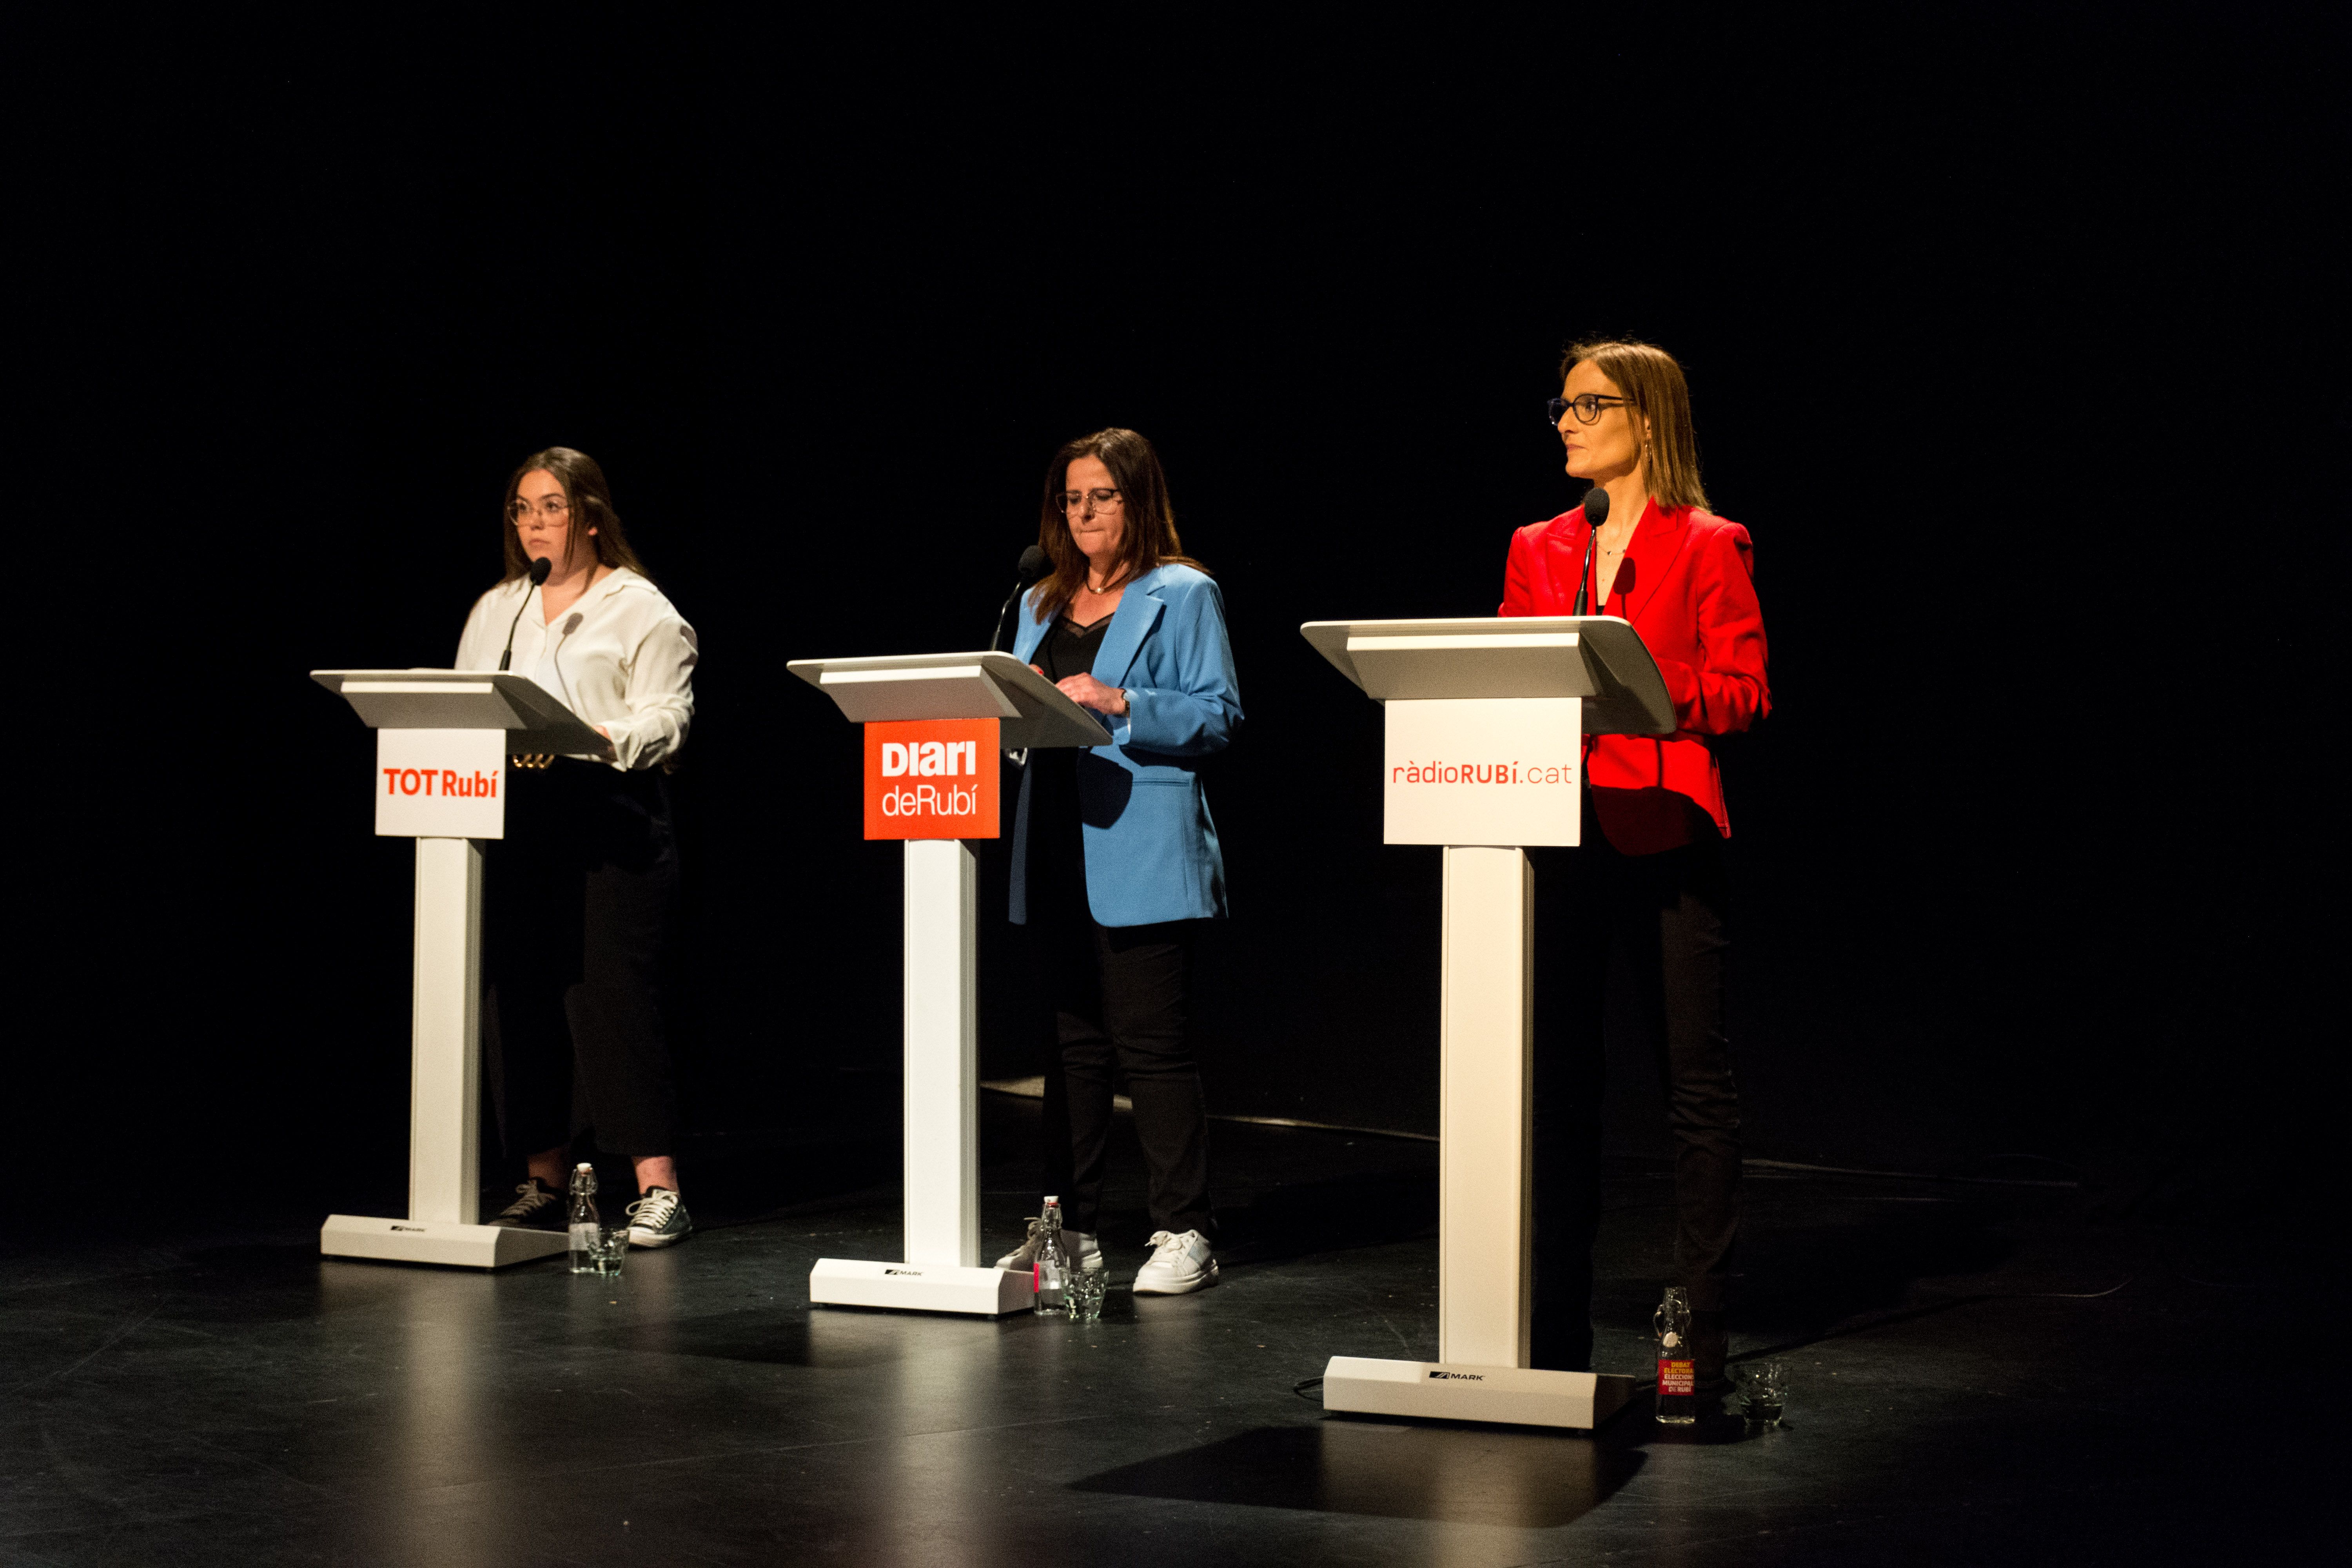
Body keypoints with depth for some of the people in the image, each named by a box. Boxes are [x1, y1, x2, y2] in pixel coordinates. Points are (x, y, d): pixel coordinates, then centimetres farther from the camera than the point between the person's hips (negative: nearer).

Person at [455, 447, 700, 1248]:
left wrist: (582, 741, -25)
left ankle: (658, 1189, -9)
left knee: (611, 996, -11)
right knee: (517, 997, 3)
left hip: (610, 826, -6)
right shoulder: (494, 611, 21)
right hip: (511, 821, 6)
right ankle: (544, 1181, 13)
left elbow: (664, 720, -8)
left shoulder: (641, 609, 3)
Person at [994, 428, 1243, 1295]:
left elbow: (1217, 714, -8)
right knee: (1073, 1039, 10)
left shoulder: (1183, 596, 0)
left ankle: (1184, 1232, 1)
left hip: (1144, 855, -6)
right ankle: (1071, 1228, 17)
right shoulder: (1042, 605, 19)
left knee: (1154, 1043, -6)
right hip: (1057, 849, 6)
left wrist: (1120, 703, -19)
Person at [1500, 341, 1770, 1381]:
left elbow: (1745, 691, -4)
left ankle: (1701, 1329, 8)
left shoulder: (1707, 547, 2)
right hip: (1553, 832, 5)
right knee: (1555, 1078, 7)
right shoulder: (1538, 549, 16)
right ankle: (1554, 1327, 15)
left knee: (1695, 1081, 0)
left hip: (1665, 832, -4)